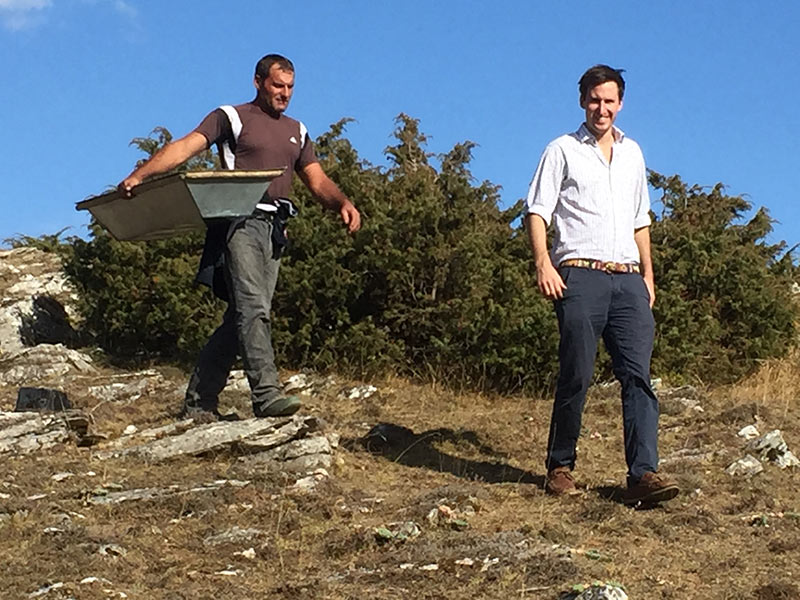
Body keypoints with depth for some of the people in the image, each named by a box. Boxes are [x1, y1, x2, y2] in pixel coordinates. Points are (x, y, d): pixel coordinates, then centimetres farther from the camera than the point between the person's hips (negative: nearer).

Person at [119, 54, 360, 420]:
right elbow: (186, 147, -5)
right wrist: (139, 175, -20)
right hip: (240, 223, -6)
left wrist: (343, 203, -2)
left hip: (274, 230, 6)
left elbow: (318, 181, 21)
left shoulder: (296, 132, 25)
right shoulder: (231, 118, 7)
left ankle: (198, 402, 10)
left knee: (242, 317, 4)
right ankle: (266, 394, -26)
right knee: (253, 309, -19)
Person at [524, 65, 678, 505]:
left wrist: (648, 275, 19)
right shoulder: (563, 150, 8)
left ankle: (643, 473, -15)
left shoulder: (632, 153, 23)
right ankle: (560, 468, 8)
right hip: (580, 274, -4)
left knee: (638, 374, -9)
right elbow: (537, 211, 1)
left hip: (628, 277, 4)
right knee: (576, 375, -5)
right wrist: (543, 263, -14)